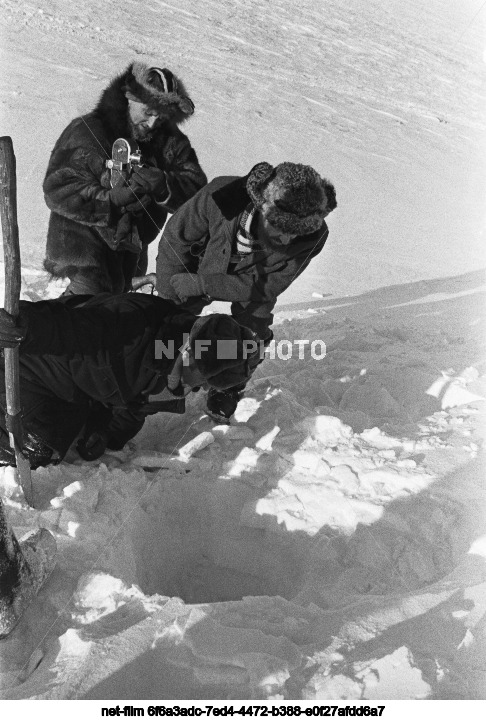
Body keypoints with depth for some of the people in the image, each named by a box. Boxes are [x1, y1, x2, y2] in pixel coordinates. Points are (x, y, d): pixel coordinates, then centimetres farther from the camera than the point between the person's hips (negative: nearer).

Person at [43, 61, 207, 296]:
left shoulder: (169, 140, -4)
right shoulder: (86, 133, -17)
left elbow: (196, 187, -12)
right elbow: (57, 189, -21)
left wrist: (165, 186, -34)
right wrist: (110, 200, -33)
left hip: (131, 248, 6)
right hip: (85, 242, -6)